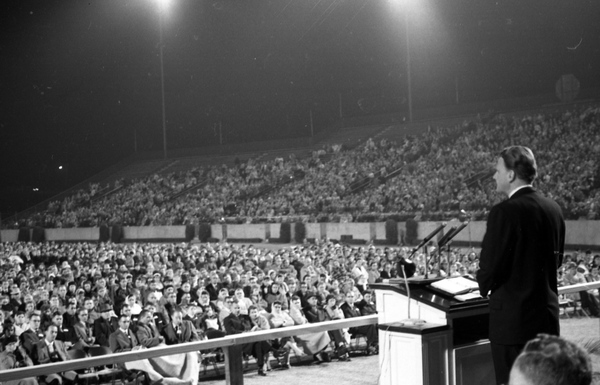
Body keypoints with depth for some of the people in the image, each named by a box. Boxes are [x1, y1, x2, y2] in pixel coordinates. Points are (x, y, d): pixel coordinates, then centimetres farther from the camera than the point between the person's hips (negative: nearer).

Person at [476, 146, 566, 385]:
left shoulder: (505, 212, -17)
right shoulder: (553, 209, 6)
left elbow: (490, 264, -16)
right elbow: (556, 260, 14)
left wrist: (485, 287, 4)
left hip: (513, 318, -8)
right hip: (547, 314, 8)